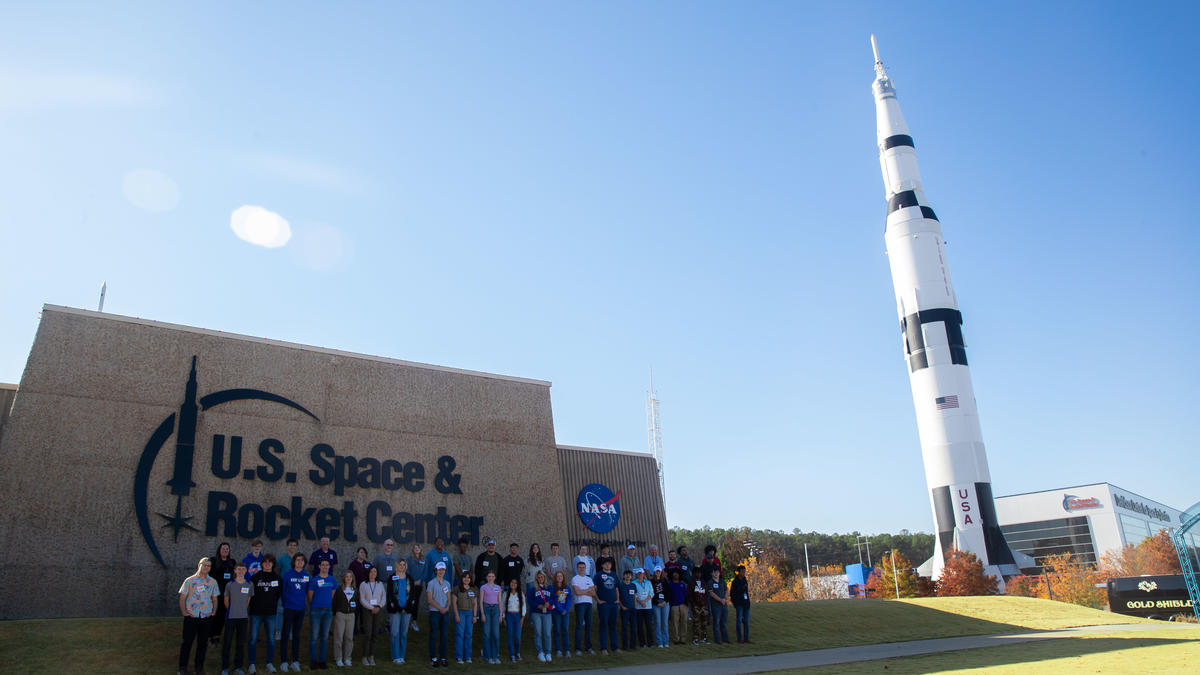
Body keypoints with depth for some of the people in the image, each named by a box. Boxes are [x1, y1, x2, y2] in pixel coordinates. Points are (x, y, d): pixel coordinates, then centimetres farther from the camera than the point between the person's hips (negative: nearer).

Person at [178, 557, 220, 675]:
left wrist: (214, 612, 2)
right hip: (191, 617, -2)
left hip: (206, 617, 2)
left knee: (203, 643, 8)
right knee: (187, 642, 3)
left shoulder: (213, 582, 8)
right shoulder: (189, 580, 1)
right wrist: (184, 612, -8)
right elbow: (182, 597, 1)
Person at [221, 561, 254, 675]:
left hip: (243, 617, 2)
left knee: (241, 643, 8)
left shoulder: (249, 585, 1)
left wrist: (243, 611, 10)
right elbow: (226, 600, 7)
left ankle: (238, 666, 19)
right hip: (231, 617, -2)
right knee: (227, 642, 1)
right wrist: (232, 611, 11)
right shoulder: (230, 585, -4)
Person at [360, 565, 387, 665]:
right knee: (368, 634, -9)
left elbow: (384, 597, 8)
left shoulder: (380, 584, 11)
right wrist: (371, 608, -12)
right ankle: (364, 657, 0)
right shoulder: (363, 584, 2)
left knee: (375, 634, 2)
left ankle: (371, 657, 9)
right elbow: (362, 600, -3)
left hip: (378, 610, 3)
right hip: (367, 610, -3)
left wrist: (379, 607, -8)